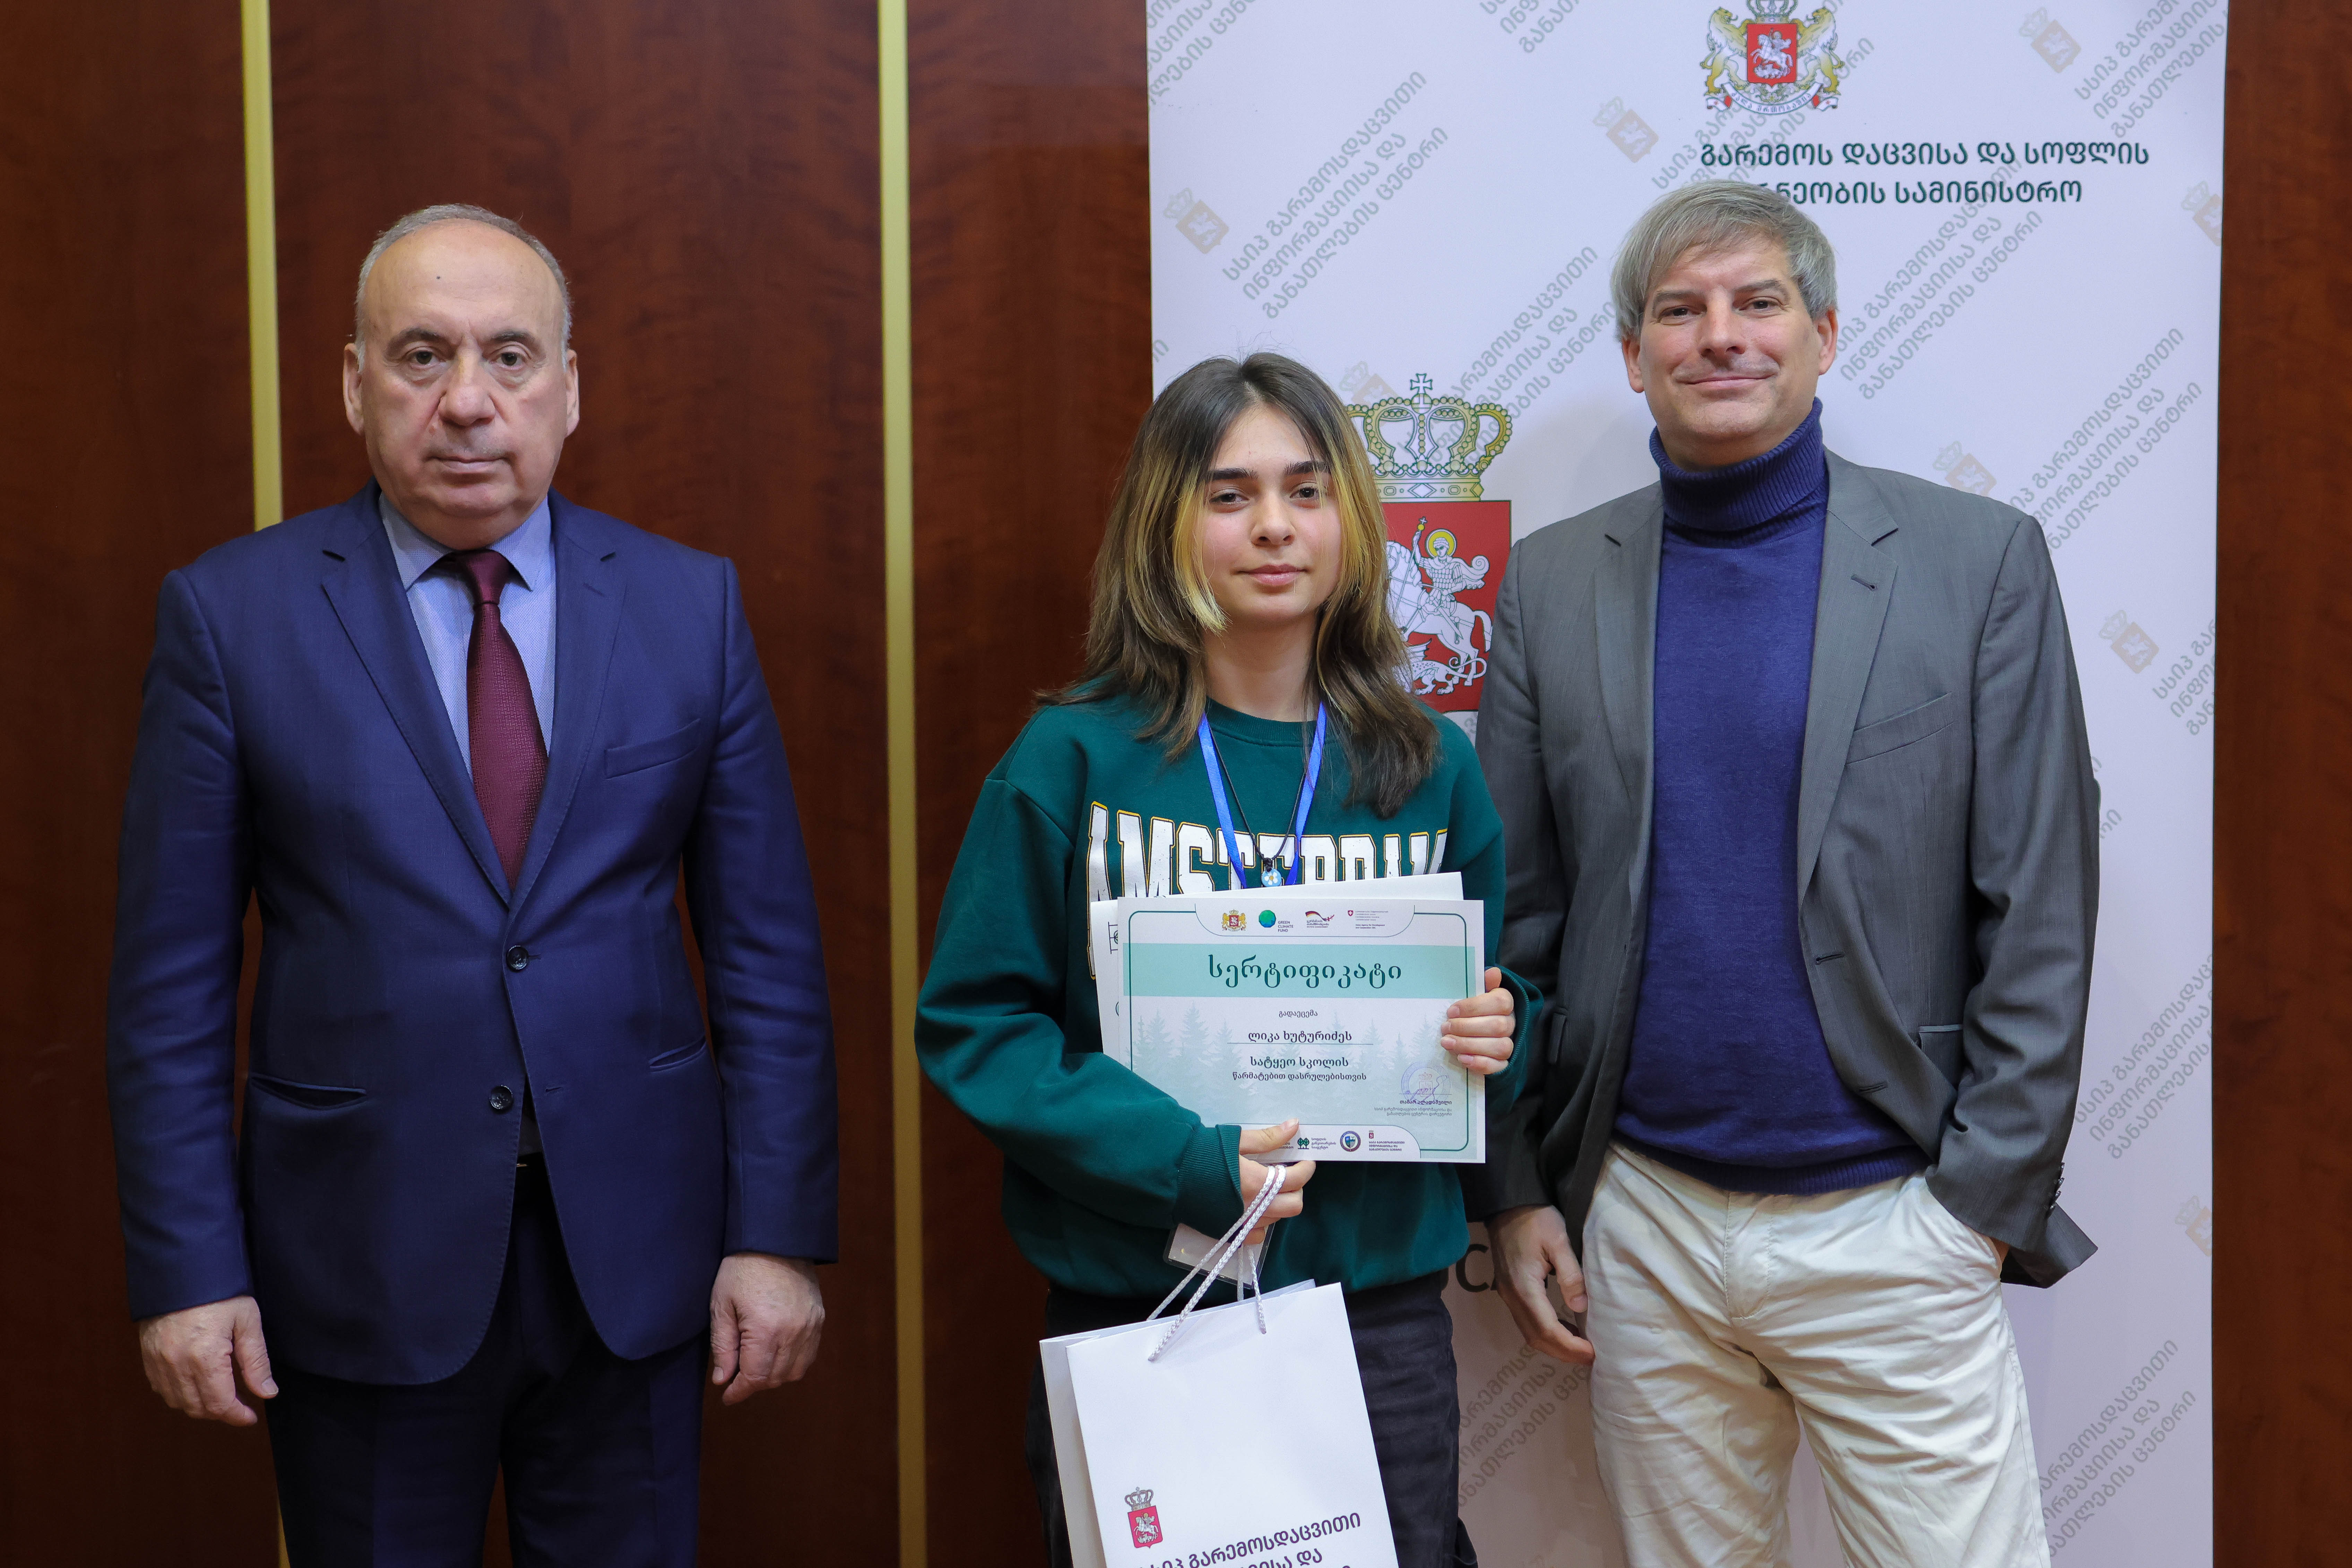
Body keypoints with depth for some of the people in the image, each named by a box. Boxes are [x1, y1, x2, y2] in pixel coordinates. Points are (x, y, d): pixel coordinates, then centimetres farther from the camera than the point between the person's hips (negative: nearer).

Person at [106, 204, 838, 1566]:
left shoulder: (691, 602, 1)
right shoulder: (231, 613, -3)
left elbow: (768, 945, 1)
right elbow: (172, 976, -2)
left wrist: (781, 1235, -3)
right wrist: (186, 1268, -5)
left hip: (634, 1253, 2)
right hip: (361, 1264, -1)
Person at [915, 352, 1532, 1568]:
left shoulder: (1431, 769, 4)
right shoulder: (1073, 759, -5)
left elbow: (1487, 1008, 14)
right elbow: (971, 1022, -7)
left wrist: (1490, 1045, -10)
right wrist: (1184, 1160, -18)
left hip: (1377, 1311, 2)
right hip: (1132, 1313, -2)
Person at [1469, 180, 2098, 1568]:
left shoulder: (1979, 560, -2)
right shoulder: (1555, 582, 5)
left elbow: (2040, 918, -3)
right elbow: (1514, 915, 7)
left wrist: (1985, 1202, -8)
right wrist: (1516, 1192, 3)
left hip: (1888, 1223, -2)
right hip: (1643, 1221, 3)